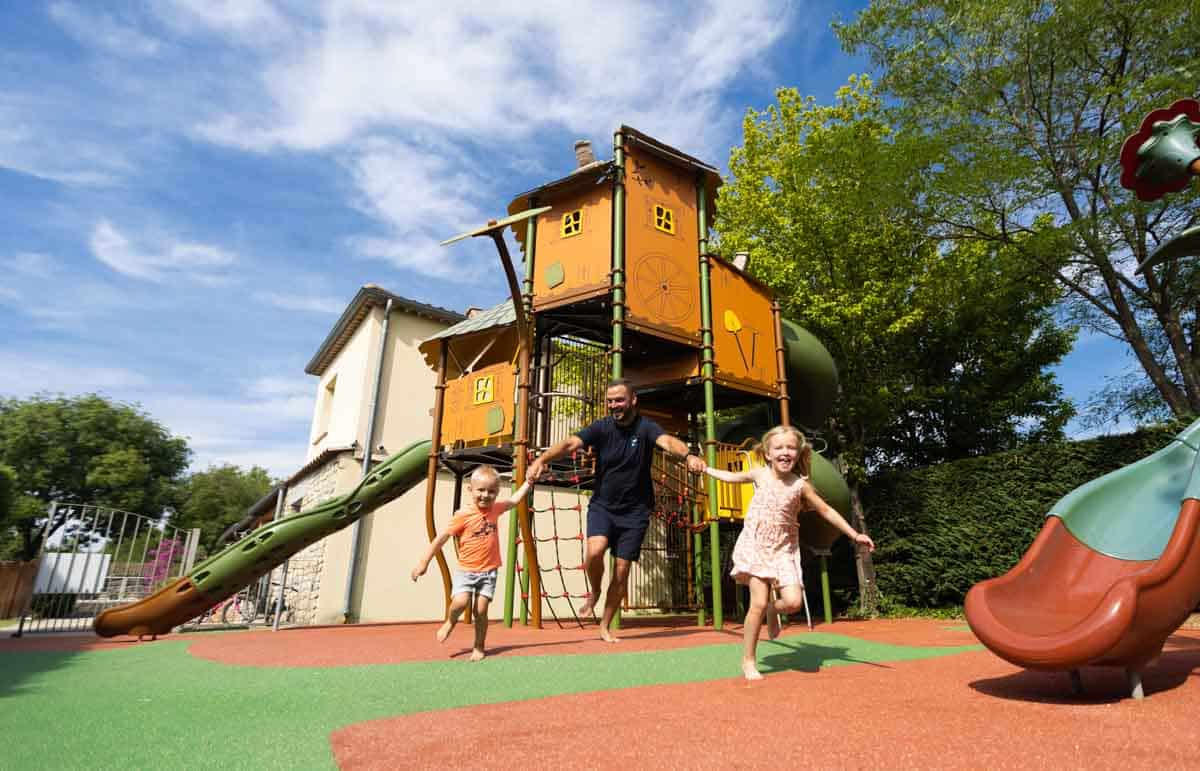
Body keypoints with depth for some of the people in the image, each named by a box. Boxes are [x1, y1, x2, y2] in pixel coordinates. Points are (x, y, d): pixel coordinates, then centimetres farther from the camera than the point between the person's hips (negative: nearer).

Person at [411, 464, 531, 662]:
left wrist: (528, 481, 19)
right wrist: (424, 562, -9)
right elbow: (442, 537, -10)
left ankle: (479, 648, 18)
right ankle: (450, 622, 15)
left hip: (488, 570, 3)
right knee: (460, 602, -21)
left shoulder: (495, 508, 1)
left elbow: (514, 499, 21)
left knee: (481, 610, -2)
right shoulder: (464, 514, -13)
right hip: (466, 570, -3)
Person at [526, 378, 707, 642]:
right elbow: (569, 444, -21)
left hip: (634, 511, 0)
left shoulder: (645, 427, -12)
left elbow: (668, 441, -32)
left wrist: (687, 455, -54)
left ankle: (605, 626, 26)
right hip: (602, 505, 0)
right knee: (595, 550, -25)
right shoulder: (601, 428, -8)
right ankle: (594, 592, 9)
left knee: (621, 571, 4)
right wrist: (542, 459, -39)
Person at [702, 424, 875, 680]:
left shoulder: (800, 484, -4)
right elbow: (731, 476, 16)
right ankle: (748, 661, 7)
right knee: (758, 603, -10)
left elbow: (826, 510, 4)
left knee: (793, 601, -15)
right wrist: (705, 469, 22)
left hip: (783, 549, 1)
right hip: (755, 545, -1)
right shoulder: (759, 474, -3)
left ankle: (773, 611, 23)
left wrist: (854, 535, 2)